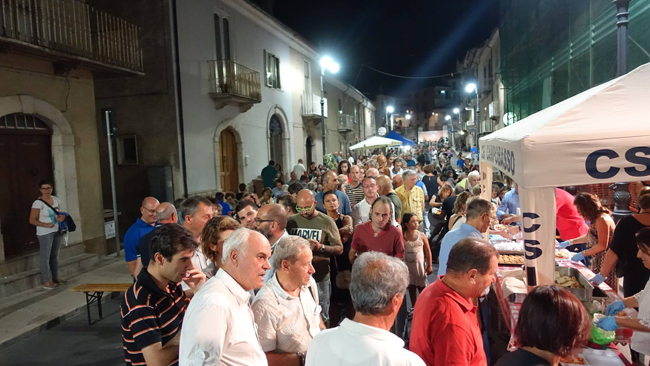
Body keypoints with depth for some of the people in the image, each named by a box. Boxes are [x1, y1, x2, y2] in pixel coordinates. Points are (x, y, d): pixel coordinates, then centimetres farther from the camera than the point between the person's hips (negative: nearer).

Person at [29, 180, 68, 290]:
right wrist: (46, 225, -25)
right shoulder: (38, 203, -12)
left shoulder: (55, 199, 8)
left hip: (57, 231, 7)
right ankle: (46, 282, 2)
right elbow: (32, 220, -13)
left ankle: (55, 278, 24)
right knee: (45, 257, -3)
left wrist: (62, 217, -3)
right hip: (45, 233, -7)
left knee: (55, 256, 14)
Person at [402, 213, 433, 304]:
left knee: (422, 287, 9)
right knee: (411, 286, 12)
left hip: (420, 265, 0)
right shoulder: (402, 237, -9)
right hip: (408, 265, 0)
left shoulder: (422, 236, -8)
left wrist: (430, 266, -1)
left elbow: (428, 251, -2)